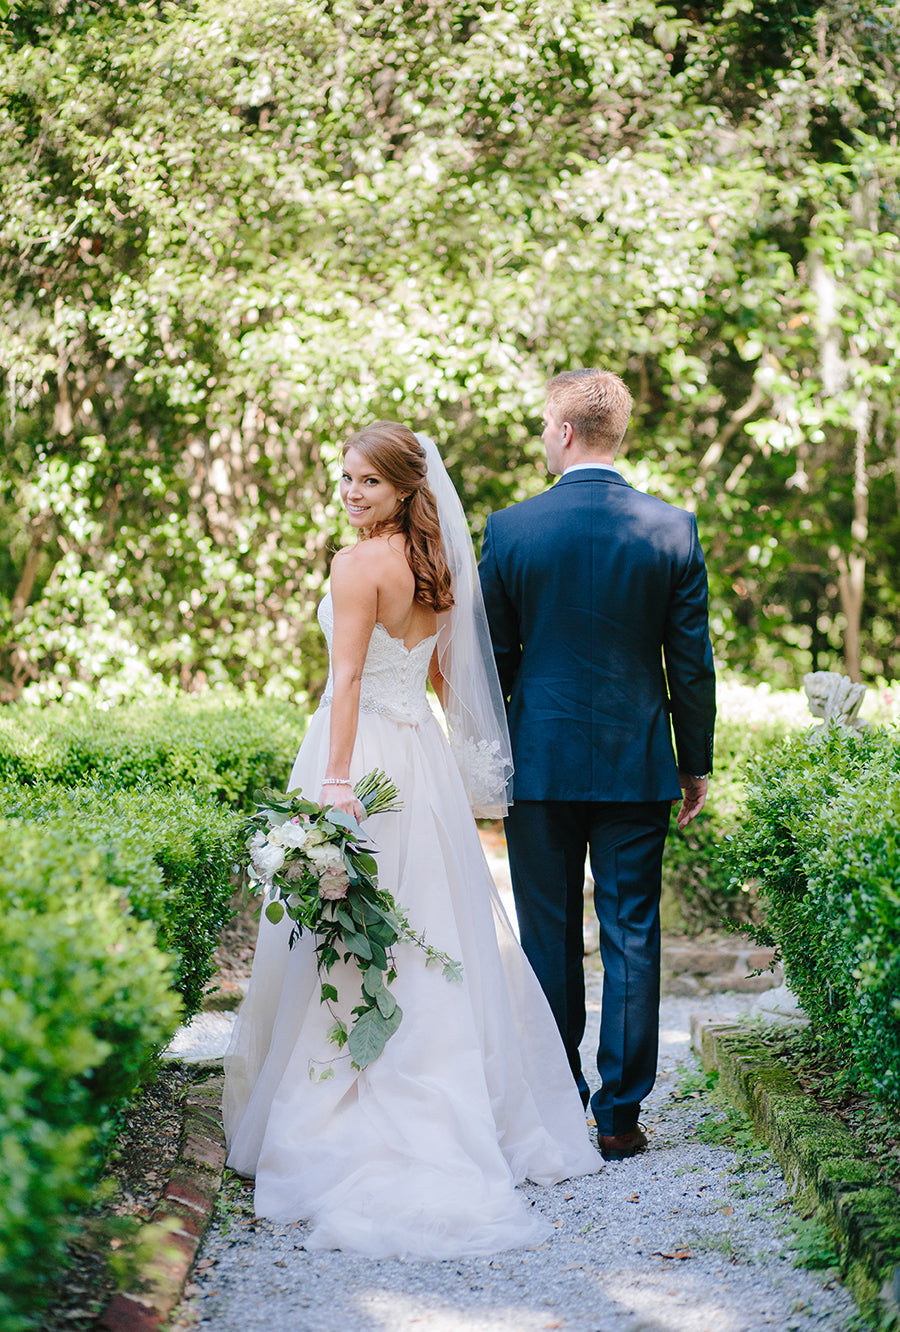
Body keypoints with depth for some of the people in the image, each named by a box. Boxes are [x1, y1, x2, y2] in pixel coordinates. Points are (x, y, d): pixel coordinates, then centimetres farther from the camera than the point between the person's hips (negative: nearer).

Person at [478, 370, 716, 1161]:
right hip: (638, 765, 0)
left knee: (550, 940, 9)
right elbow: (692, 663, -1)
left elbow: (492, 659, 0)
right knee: (631, 939, 5)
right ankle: (620, 1115, 7)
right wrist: (697, 763, 10)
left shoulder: (510, 529, -6)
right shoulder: (673, 529, -4)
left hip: (540, 763, 0)